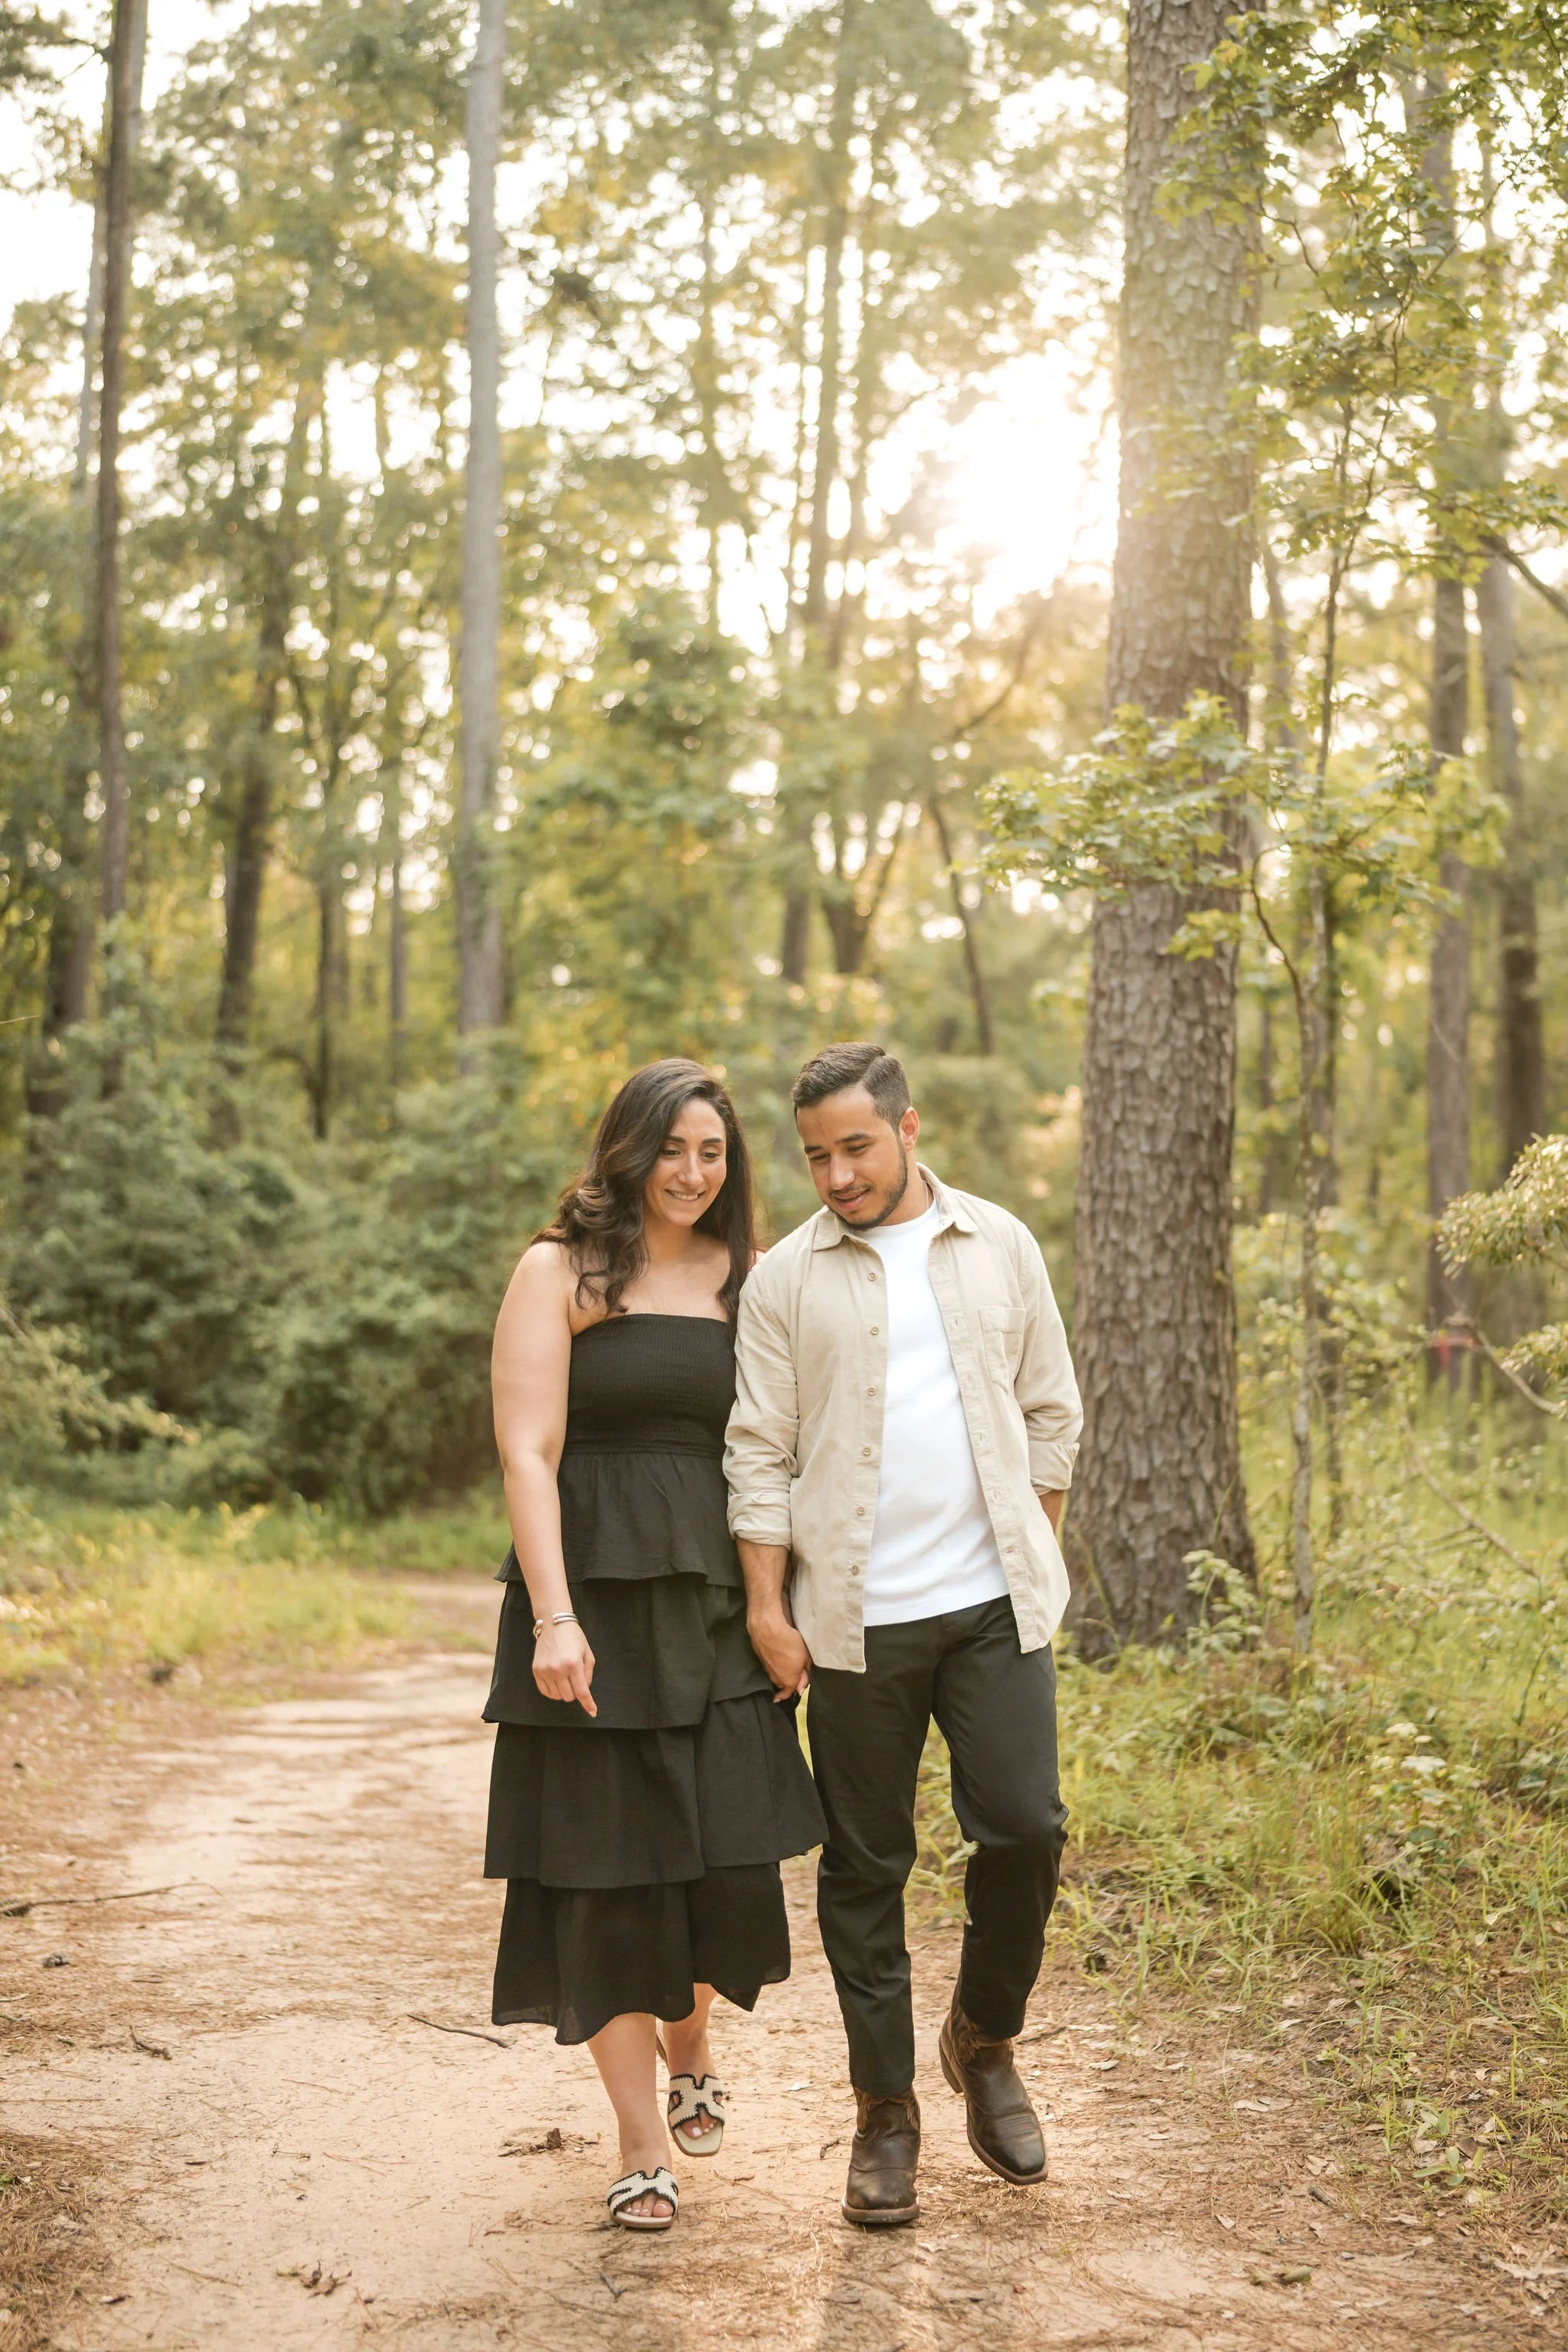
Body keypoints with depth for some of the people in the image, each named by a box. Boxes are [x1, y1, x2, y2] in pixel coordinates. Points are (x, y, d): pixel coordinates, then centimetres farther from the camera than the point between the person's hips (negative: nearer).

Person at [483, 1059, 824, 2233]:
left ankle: (689, 2042, 33)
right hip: (592, 1597, -3)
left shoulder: (748, 1281, 10)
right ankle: (644, 2144, 15)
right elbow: (527, 1451, -9)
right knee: (608, 1870, 1)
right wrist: (553, 1616, -18)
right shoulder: (560, 1271, -1)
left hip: (716, 1605, 3)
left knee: (732, 1859, 0)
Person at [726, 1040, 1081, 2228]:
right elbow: (759, 1452, 2)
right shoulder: (787, 1278, 2)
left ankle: (985, 2039, 22)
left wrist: (1031, 1552, 9)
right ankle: (886, 2109, 19)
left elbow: (1052, 1413, 14)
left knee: (1027, 1828, -5)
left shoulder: (1000, 1246, 8)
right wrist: (768, 1606, -4)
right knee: (865, 1866, 5)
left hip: (994, 1601, 1)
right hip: (855, 1616, -1)